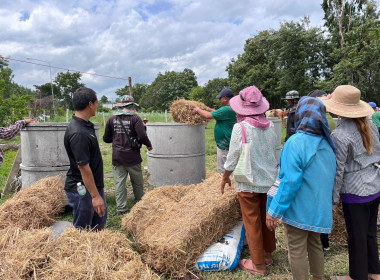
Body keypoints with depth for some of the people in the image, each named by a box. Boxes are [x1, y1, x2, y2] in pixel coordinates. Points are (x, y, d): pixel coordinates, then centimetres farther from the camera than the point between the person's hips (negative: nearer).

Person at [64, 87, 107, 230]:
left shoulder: (86, 125, 6)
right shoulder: (78, 133, -26)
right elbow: (83, 167, -26)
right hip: (82, 190, -9)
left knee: (99, 223, 21)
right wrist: (95, 196, -24)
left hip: (95, 185, 9)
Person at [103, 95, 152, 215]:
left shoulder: (112, 119, 3)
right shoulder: (135, 118, -8)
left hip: (117, 157, 3)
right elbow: (142, 136, -17)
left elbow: (106, 138, 8)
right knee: (137, 182, 14)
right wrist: (149, 145, 1)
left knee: (119, 182, 6)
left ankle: (121, 207, 8)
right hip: (132, 156, -2)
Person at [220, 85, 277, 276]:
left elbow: (233, 156, -12)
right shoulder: (270, 126, 0)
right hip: (269, 180, 6)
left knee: (252, 223, 7)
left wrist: (225, 176, 3)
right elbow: (275, 152, 8)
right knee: (266, 219, 19)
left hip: (248, 182, -6)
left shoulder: (241, 127, -17)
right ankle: (268, 255, 36)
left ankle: (258, 264, 19)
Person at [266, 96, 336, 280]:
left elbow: (290, 182, -26)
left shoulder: (295, 143, -22)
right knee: (315, 244, 25)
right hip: (320, 208, 8)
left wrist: (274, 211, -19)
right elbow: (331, 177, 13)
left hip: (299, 210, -8)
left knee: (297, 252, 8)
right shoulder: (326, 143, 3)